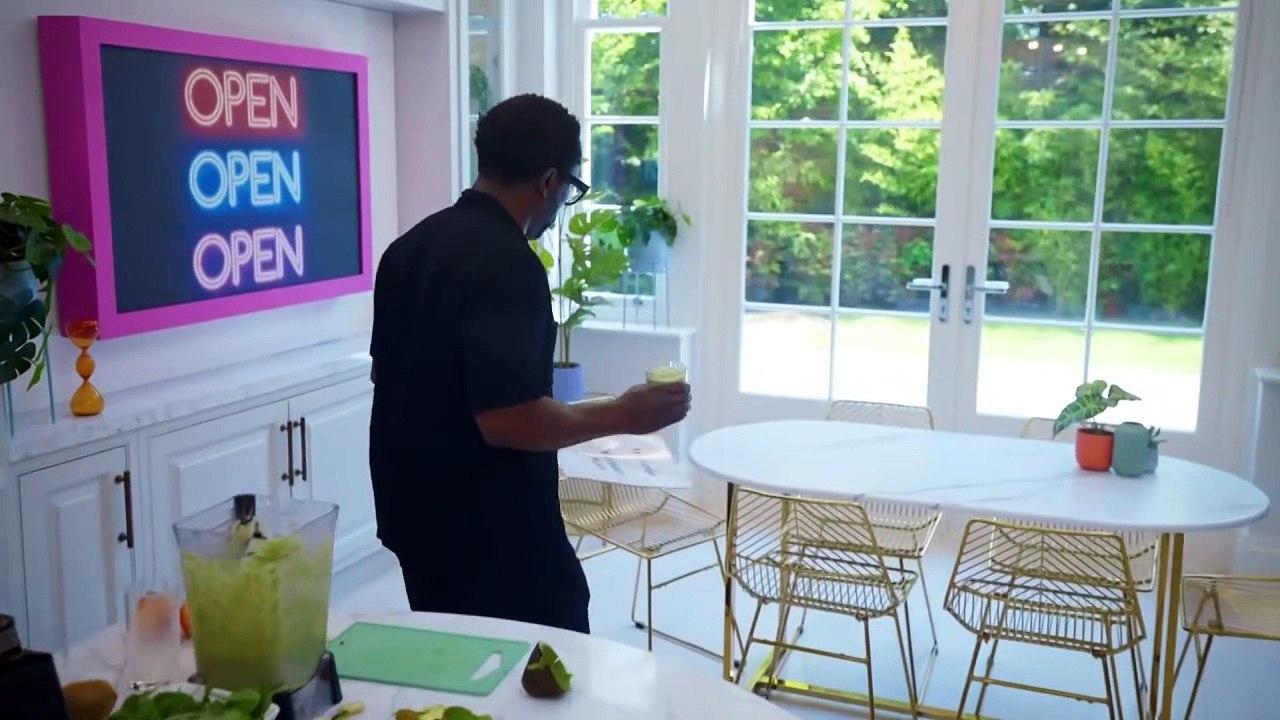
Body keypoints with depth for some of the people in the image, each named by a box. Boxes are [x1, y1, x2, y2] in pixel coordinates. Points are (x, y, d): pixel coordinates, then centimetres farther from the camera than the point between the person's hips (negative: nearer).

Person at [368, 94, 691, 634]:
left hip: (416, 515, 9)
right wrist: (623, 415, -15)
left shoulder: (410, 247, 6)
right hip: (493, 531, -8)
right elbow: (508, 418, -28)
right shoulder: (507, 264, -21)